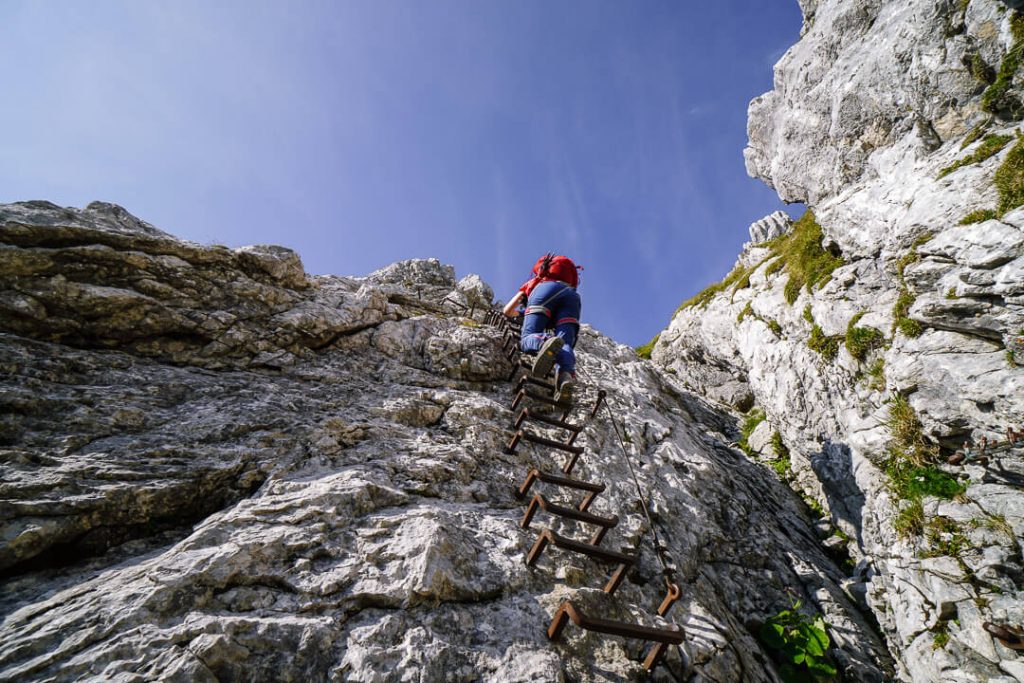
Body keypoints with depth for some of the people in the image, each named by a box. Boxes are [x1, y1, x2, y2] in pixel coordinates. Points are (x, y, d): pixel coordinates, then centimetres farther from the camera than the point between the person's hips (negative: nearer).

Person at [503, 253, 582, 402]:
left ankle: (546, 342, -51)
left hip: (546, 289, -2)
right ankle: (567, 373, -49)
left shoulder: (531, 283, 41)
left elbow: (507, 311, 38)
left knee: (528, 338, -14)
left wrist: (519, 313, 61)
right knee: (565, 344, -14)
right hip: (572, 295, 3)